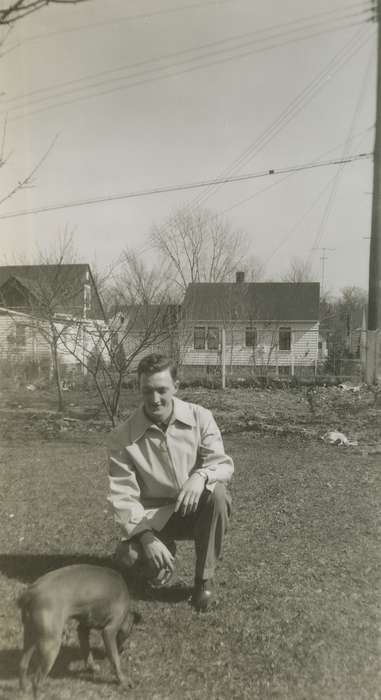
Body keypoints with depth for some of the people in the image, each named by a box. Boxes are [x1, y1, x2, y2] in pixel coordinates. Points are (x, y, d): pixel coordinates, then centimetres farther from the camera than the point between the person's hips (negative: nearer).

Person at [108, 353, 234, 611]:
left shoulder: (200, 417, -13)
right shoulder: (123, 437, -15)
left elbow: (223, 464, -14)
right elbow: (123, 495, -14)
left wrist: (202, 475, -38)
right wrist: (147, 538, -27)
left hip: (198, 508, 1)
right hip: (155, 516, 0)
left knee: (217, 494, -32)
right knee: (130, 556, -27)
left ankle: (205, 578, -8)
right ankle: (165, 552, 12)